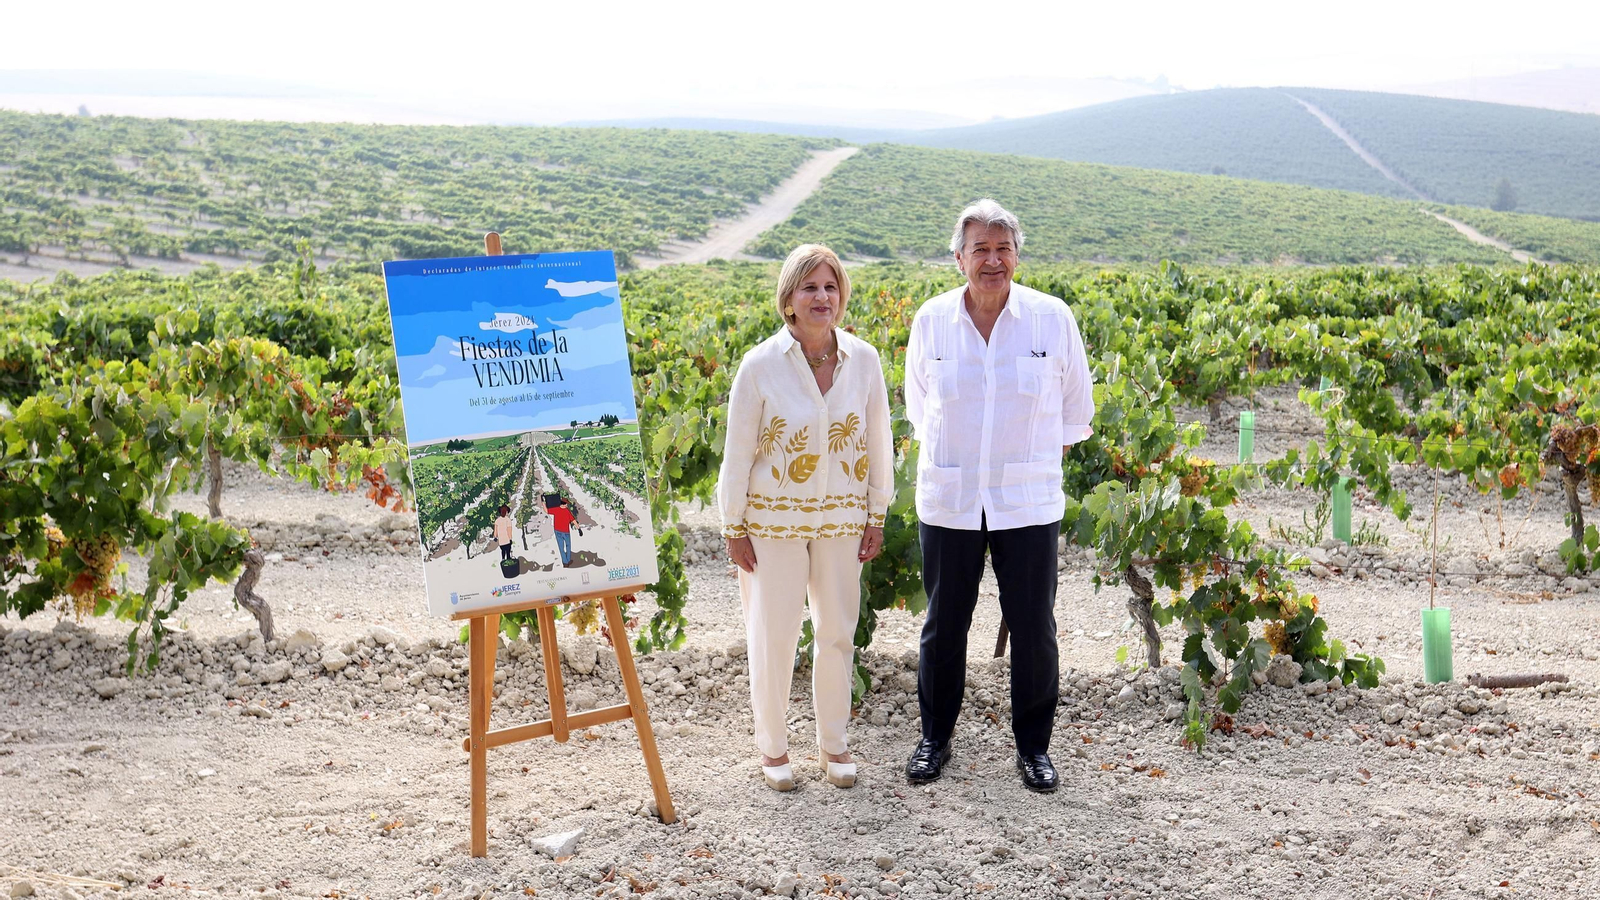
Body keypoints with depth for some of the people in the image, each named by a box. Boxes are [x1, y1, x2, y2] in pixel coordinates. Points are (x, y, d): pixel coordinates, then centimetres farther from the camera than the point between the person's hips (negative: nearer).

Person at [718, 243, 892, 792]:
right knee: (773, 636, 6)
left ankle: (833, 744, 29)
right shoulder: (760, 365, -13)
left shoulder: (864, 360, -4)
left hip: (841, 518, 3)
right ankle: (772, 746, 25)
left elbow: (876, 443, 4)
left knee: (838, 633, 11)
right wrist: (734, 529, -5)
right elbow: (738, 452, -7)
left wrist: (876, 517, 6)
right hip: (775, 520, -3)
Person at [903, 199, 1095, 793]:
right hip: (948, 499, 1)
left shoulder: (1052, 318, -5)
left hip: (1028, 500, -1)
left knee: (1033, 626, 6)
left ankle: (1033, 744, 24)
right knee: (944, 623, 11)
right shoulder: (931, 321, -1)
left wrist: (1037, 455, 12)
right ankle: (935, 737, 28)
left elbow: (1075, 405, 10)